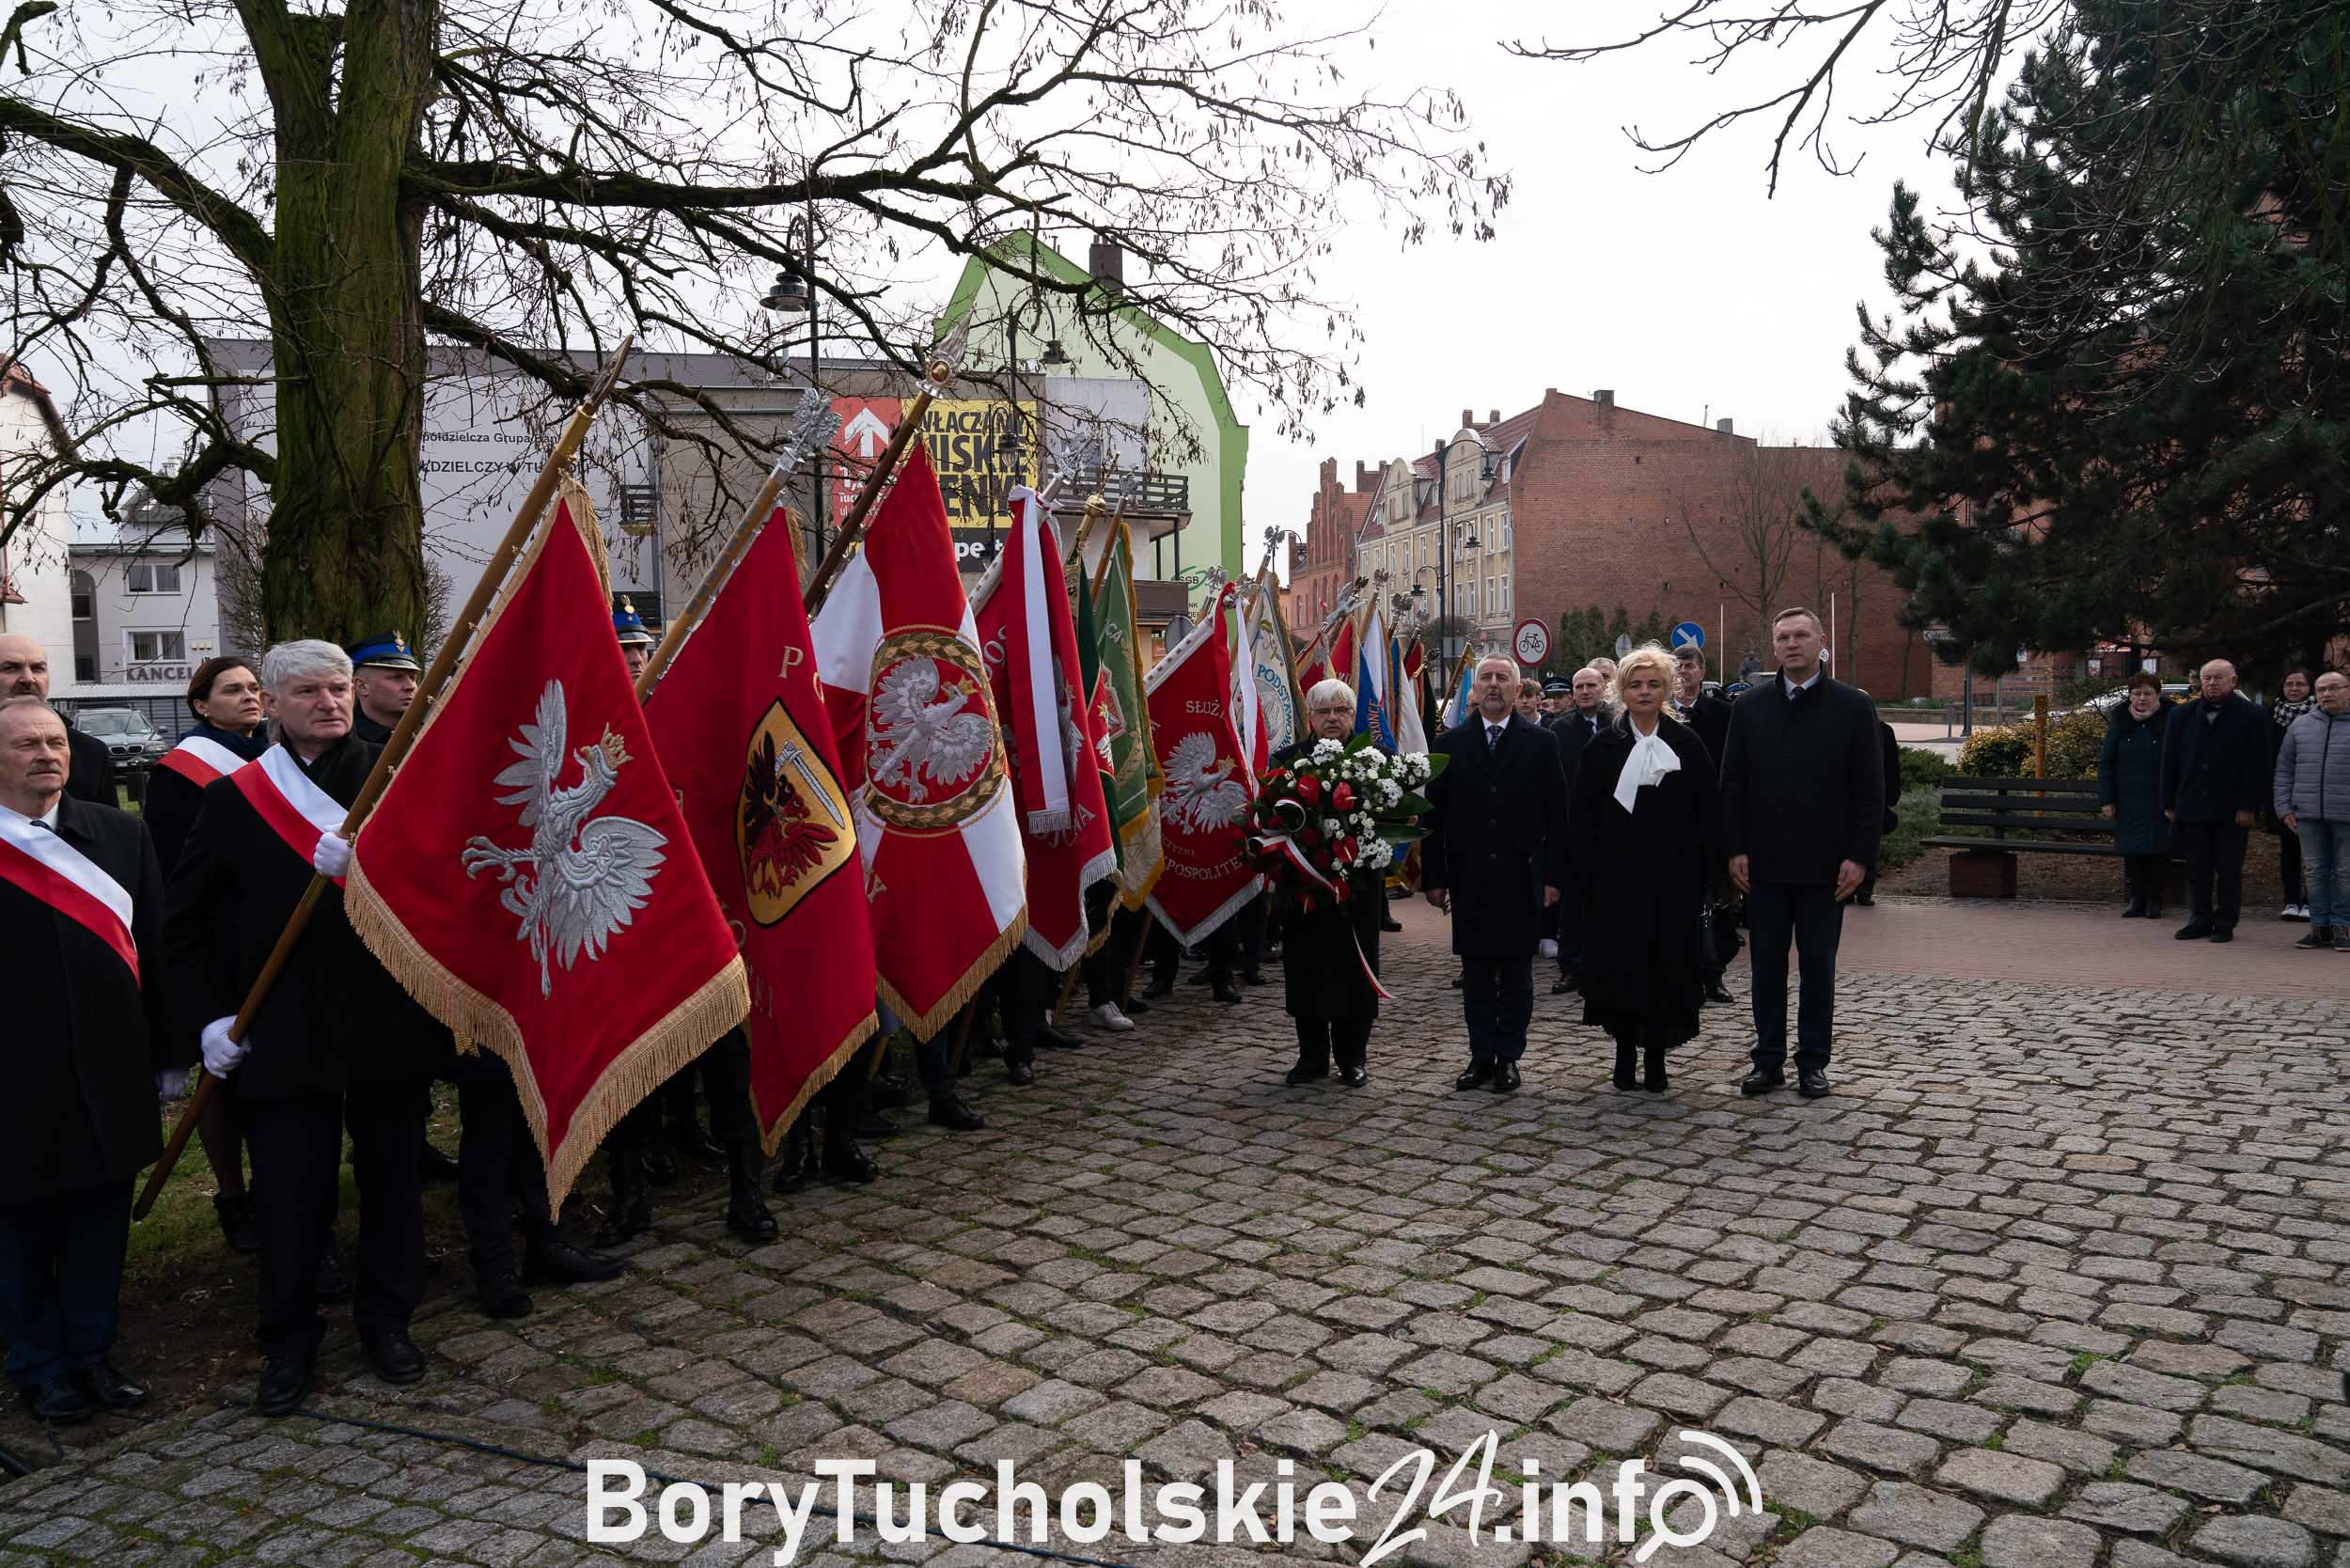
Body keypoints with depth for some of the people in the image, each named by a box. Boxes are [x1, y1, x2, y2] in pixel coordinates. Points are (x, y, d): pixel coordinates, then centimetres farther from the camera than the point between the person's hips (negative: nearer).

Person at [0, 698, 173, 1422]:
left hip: (109, 1075, 3)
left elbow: (153, 948, 6)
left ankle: (92, 1353, 30)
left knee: (101, 1221, 14)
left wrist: (165, 1056, 6)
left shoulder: (120, 834, 4)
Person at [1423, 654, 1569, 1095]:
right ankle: (1482, 1056, 15)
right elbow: (1434, 814, 4)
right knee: (1476, 972, 6)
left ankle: (1508, 1057, 15)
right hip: (1468, 877, 1)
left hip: (1521, 877, -1)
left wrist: (1553, 876, -3)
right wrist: (1433, 876, 0)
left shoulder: (1541, 743, 3)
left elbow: (1556, 815, 2)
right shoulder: (1449, 744, 5)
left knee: (1516, 972, 6)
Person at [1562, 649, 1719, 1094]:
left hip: (1673, 879, 0)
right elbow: (1580, 818, 2)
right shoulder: (1604, 746, 3)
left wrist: (1704, 875, -3)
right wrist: (1584, 879, -4)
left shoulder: (1687, 743, 4)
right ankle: (1626, 1054, 14)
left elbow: (1708, 815, 3)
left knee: (1667, 966, 2)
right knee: (1620, 967, 2)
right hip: (1617, 878, 0)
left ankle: (1655, 1058, 12)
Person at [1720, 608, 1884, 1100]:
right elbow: (1732, 783, 6)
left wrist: (1860, 856, -8)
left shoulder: (1853, 706, 0)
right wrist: (1735, 848, -2)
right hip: (1764, 862, 2)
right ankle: (1768, 1060, 16)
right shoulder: (1750, 706, 6)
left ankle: (1812, 1062, 17)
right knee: (1766, 966, 7)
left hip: (1824, 863, -2)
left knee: (1819, 966, 7)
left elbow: (1869, 789, -1)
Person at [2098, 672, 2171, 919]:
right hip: (2128, 802, 2)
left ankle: (2154, 901, 13)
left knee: (2157, 851, 2)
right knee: (2132, 852, 5)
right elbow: (2105, 761, 6)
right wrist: (2106, 799, 0)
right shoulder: (2120, 721, 5)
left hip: (2159, 802, -2)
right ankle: (2135, 900, 13)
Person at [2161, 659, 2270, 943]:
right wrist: (2170, 803, 6)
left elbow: (2259, 767, -5)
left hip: (2231, 810, -3)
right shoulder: (2182, 715, 8)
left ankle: (2225, 923, 11)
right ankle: (2200, 920, 16)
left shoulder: (2251, 716, -2)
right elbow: (2169, 763, 10)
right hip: (2193, 807, 3)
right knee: (2197, 869, 7)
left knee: (2229, 869, 3)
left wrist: (2248, 806, -11)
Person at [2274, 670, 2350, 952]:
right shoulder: (2301, 725, 10)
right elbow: (2284, 769, 13)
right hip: (2308, 814, 3)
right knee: (2315, 872, 6)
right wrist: (2284, 807, 7)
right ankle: (2319, 926, 13)